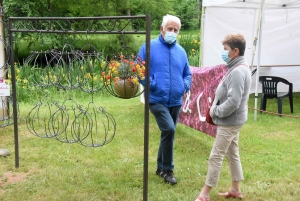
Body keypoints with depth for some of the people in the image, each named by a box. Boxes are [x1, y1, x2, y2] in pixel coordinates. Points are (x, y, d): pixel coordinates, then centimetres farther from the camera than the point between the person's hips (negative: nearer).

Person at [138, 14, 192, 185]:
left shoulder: (181, 51, 11)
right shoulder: (149, 47, -4)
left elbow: (187, 74, 20)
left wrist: (186, 86, 0)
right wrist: (151, 84, -17)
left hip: (175, 101, 6)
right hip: (157, 99, -6)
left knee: (168, 133, 14)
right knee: (169, 130, -20)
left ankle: (161, 167, 31)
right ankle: (168, 169, -3)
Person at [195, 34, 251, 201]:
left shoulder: (237, 71, -23)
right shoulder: (239, 68, 10)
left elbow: (233, 102, -28)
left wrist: (215, 112, -14)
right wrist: (217, 110, 8)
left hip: (229, 121, -10)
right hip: (233, 120, 10)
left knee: (216, 156, -2)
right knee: (232, 154, 17)